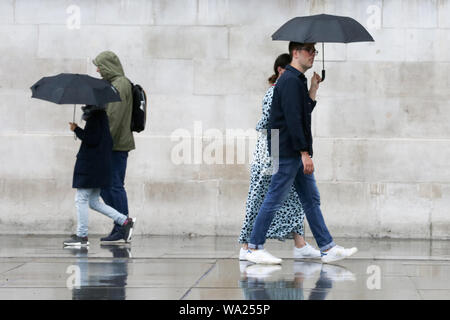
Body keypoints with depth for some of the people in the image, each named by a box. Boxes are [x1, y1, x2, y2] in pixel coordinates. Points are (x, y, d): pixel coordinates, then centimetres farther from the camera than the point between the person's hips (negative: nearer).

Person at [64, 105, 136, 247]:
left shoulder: (95, 117, -15)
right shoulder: (102, 115, 13)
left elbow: (92, 139, -21)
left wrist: (76, 129, -11)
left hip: (90, 165, -10)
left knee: (81, 199, -2)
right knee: (93, 202, 14)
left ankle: (82, 236, 0)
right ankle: (125, 221, 10)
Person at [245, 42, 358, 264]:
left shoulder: (298, 80, 17)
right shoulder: (290, 81, -15)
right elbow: (292, 119, -21)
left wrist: (313, 89, 11)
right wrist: (304, 153, -22)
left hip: (297, 154, 10)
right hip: (287, 152, -10)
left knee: (311, 200, 9)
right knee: (274, 200, -4)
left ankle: (328, 248, 11)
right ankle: (254, 248, 3)